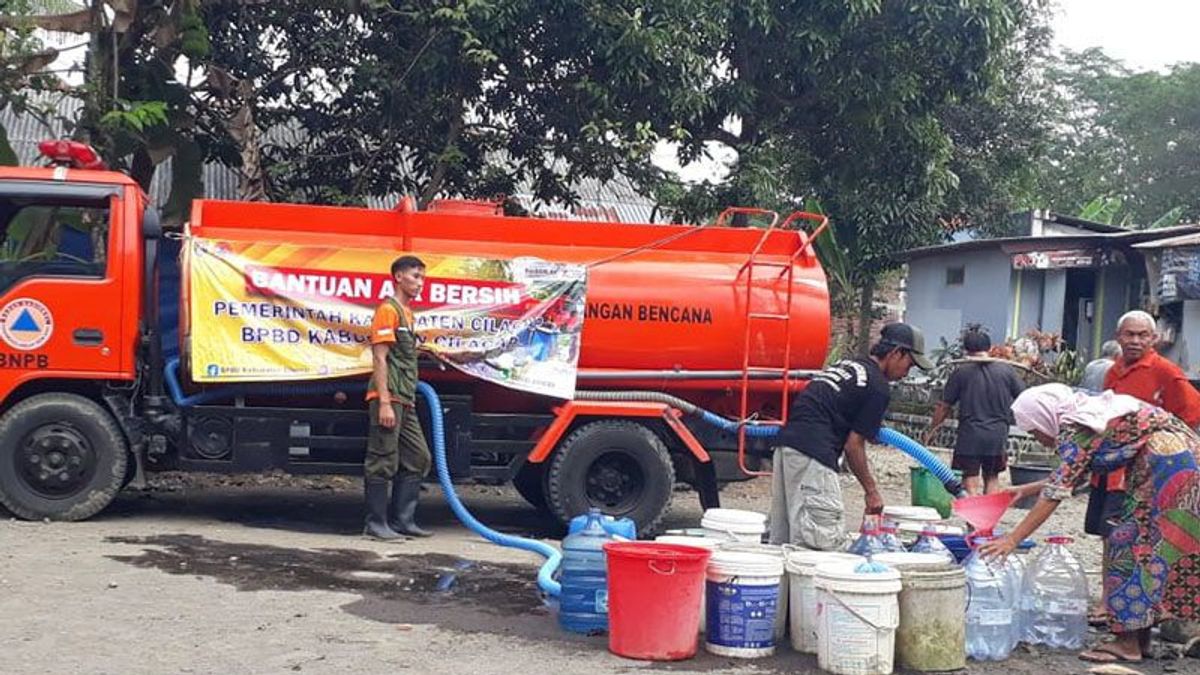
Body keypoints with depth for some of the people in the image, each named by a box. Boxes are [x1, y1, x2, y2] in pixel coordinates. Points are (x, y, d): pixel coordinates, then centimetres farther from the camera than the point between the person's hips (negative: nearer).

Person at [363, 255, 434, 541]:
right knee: (383, 462, -4)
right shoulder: (388, 309, -8)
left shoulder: (407, 312, 20)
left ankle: (402, 520, 17)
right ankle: (376, 523, 3)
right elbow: (380, 359, -15)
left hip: (405, 401, 10)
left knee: (418, 458, 11)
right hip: (388, 400, -10)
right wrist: (385, 402, -20)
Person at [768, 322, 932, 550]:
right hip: (813, 453, -9)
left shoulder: (846, 365, 22)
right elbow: (853, 445, -4)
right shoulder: (877, 387, -3)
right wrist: (871, 490, 6)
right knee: (826, 539, -8)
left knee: (782, 538, 11)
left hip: (786, 441, 9)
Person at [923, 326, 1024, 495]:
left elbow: (944, 406, -1)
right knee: (992, 478, 18)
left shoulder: (961, 372, -5)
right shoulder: (1006, 370, 0)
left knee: (970, 483, 1)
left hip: (969, 435, -3)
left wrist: (931, 430, 11)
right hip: (997, 435, 3)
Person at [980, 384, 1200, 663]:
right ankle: (1140, 638, 15)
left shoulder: (1075, 429, -15)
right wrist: (1026, 490, 20)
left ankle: (1128, 642, -3)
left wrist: (1012, 539, -19)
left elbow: (1058, 490, -19)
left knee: (1133, 545, -6)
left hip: (1168, 462, -10)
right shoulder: (1086, 415, 13)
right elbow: (1071, 476, 21)